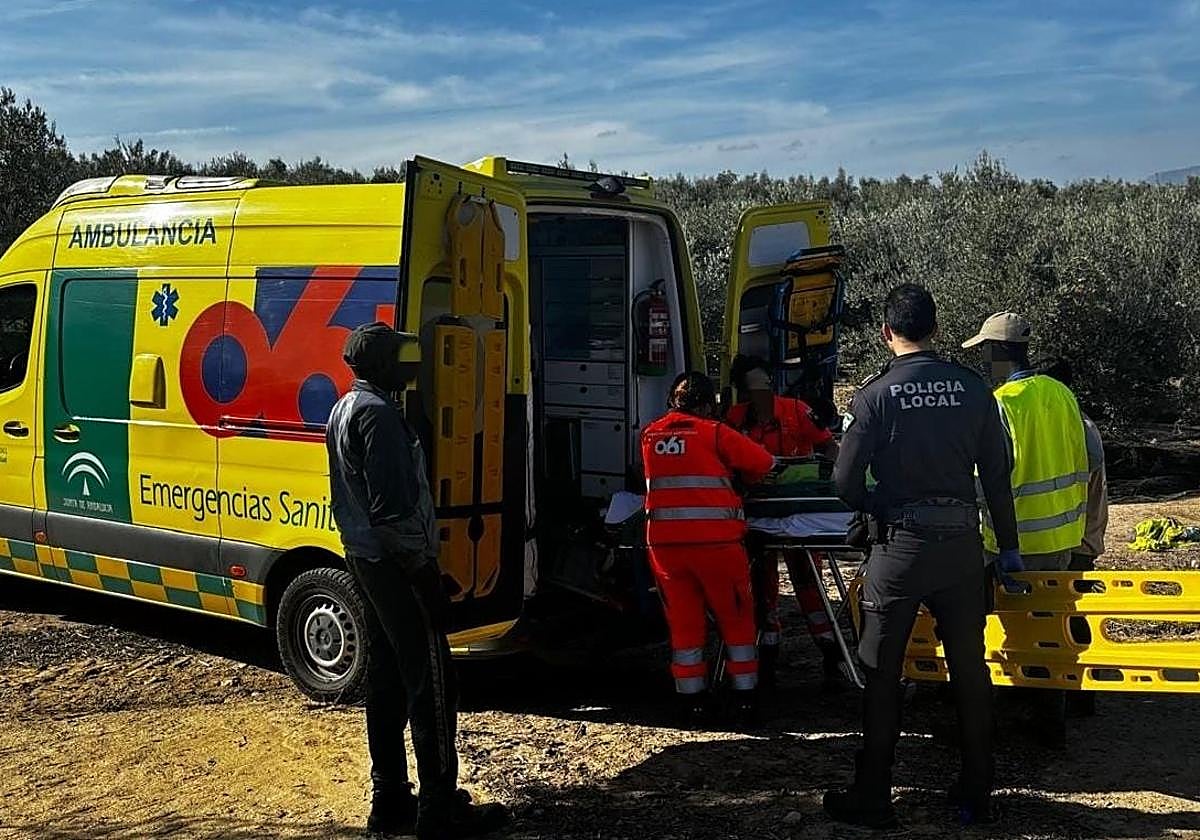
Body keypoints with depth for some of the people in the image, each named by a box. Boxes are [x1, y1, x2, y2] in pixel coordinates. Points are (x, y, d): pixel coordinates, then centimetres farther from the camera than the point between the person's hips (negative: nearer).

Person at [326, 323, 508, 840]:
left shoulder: (345, 409, 16)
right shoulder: (378, 413, -17)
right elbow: (392, 504, -23)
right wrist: (421, 566, -20)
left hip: (366, 558, 10)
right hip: (397, 562, -10)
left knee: (387, 677, 13)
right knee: (431, 681, -5)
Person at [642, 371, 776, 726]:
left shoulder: (650, 434, 12)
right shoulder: (714, 432, 0)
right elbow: (764, 464, 3)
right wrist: (739, 480, 23)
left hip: (663, 540, 4)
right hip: (715, 539, -3)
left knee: (683, 621, 13)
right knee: (735, 619, 11)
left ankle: (692, 703, 16)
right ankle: (745, 699, 15)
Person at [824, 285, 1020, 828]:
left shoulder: (875, 394, -8)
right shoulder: (972, 388, 0)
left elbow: (845, 482, -8)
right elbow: (997, 474, 3)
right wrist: (1008, 547, 12)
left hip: (900, 545, -3)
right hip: (962, 544, 3)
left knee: (881, 675, 7)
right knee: (970, 670, 14)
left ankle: (872, 799, 14)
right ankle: (976, 795, 23)